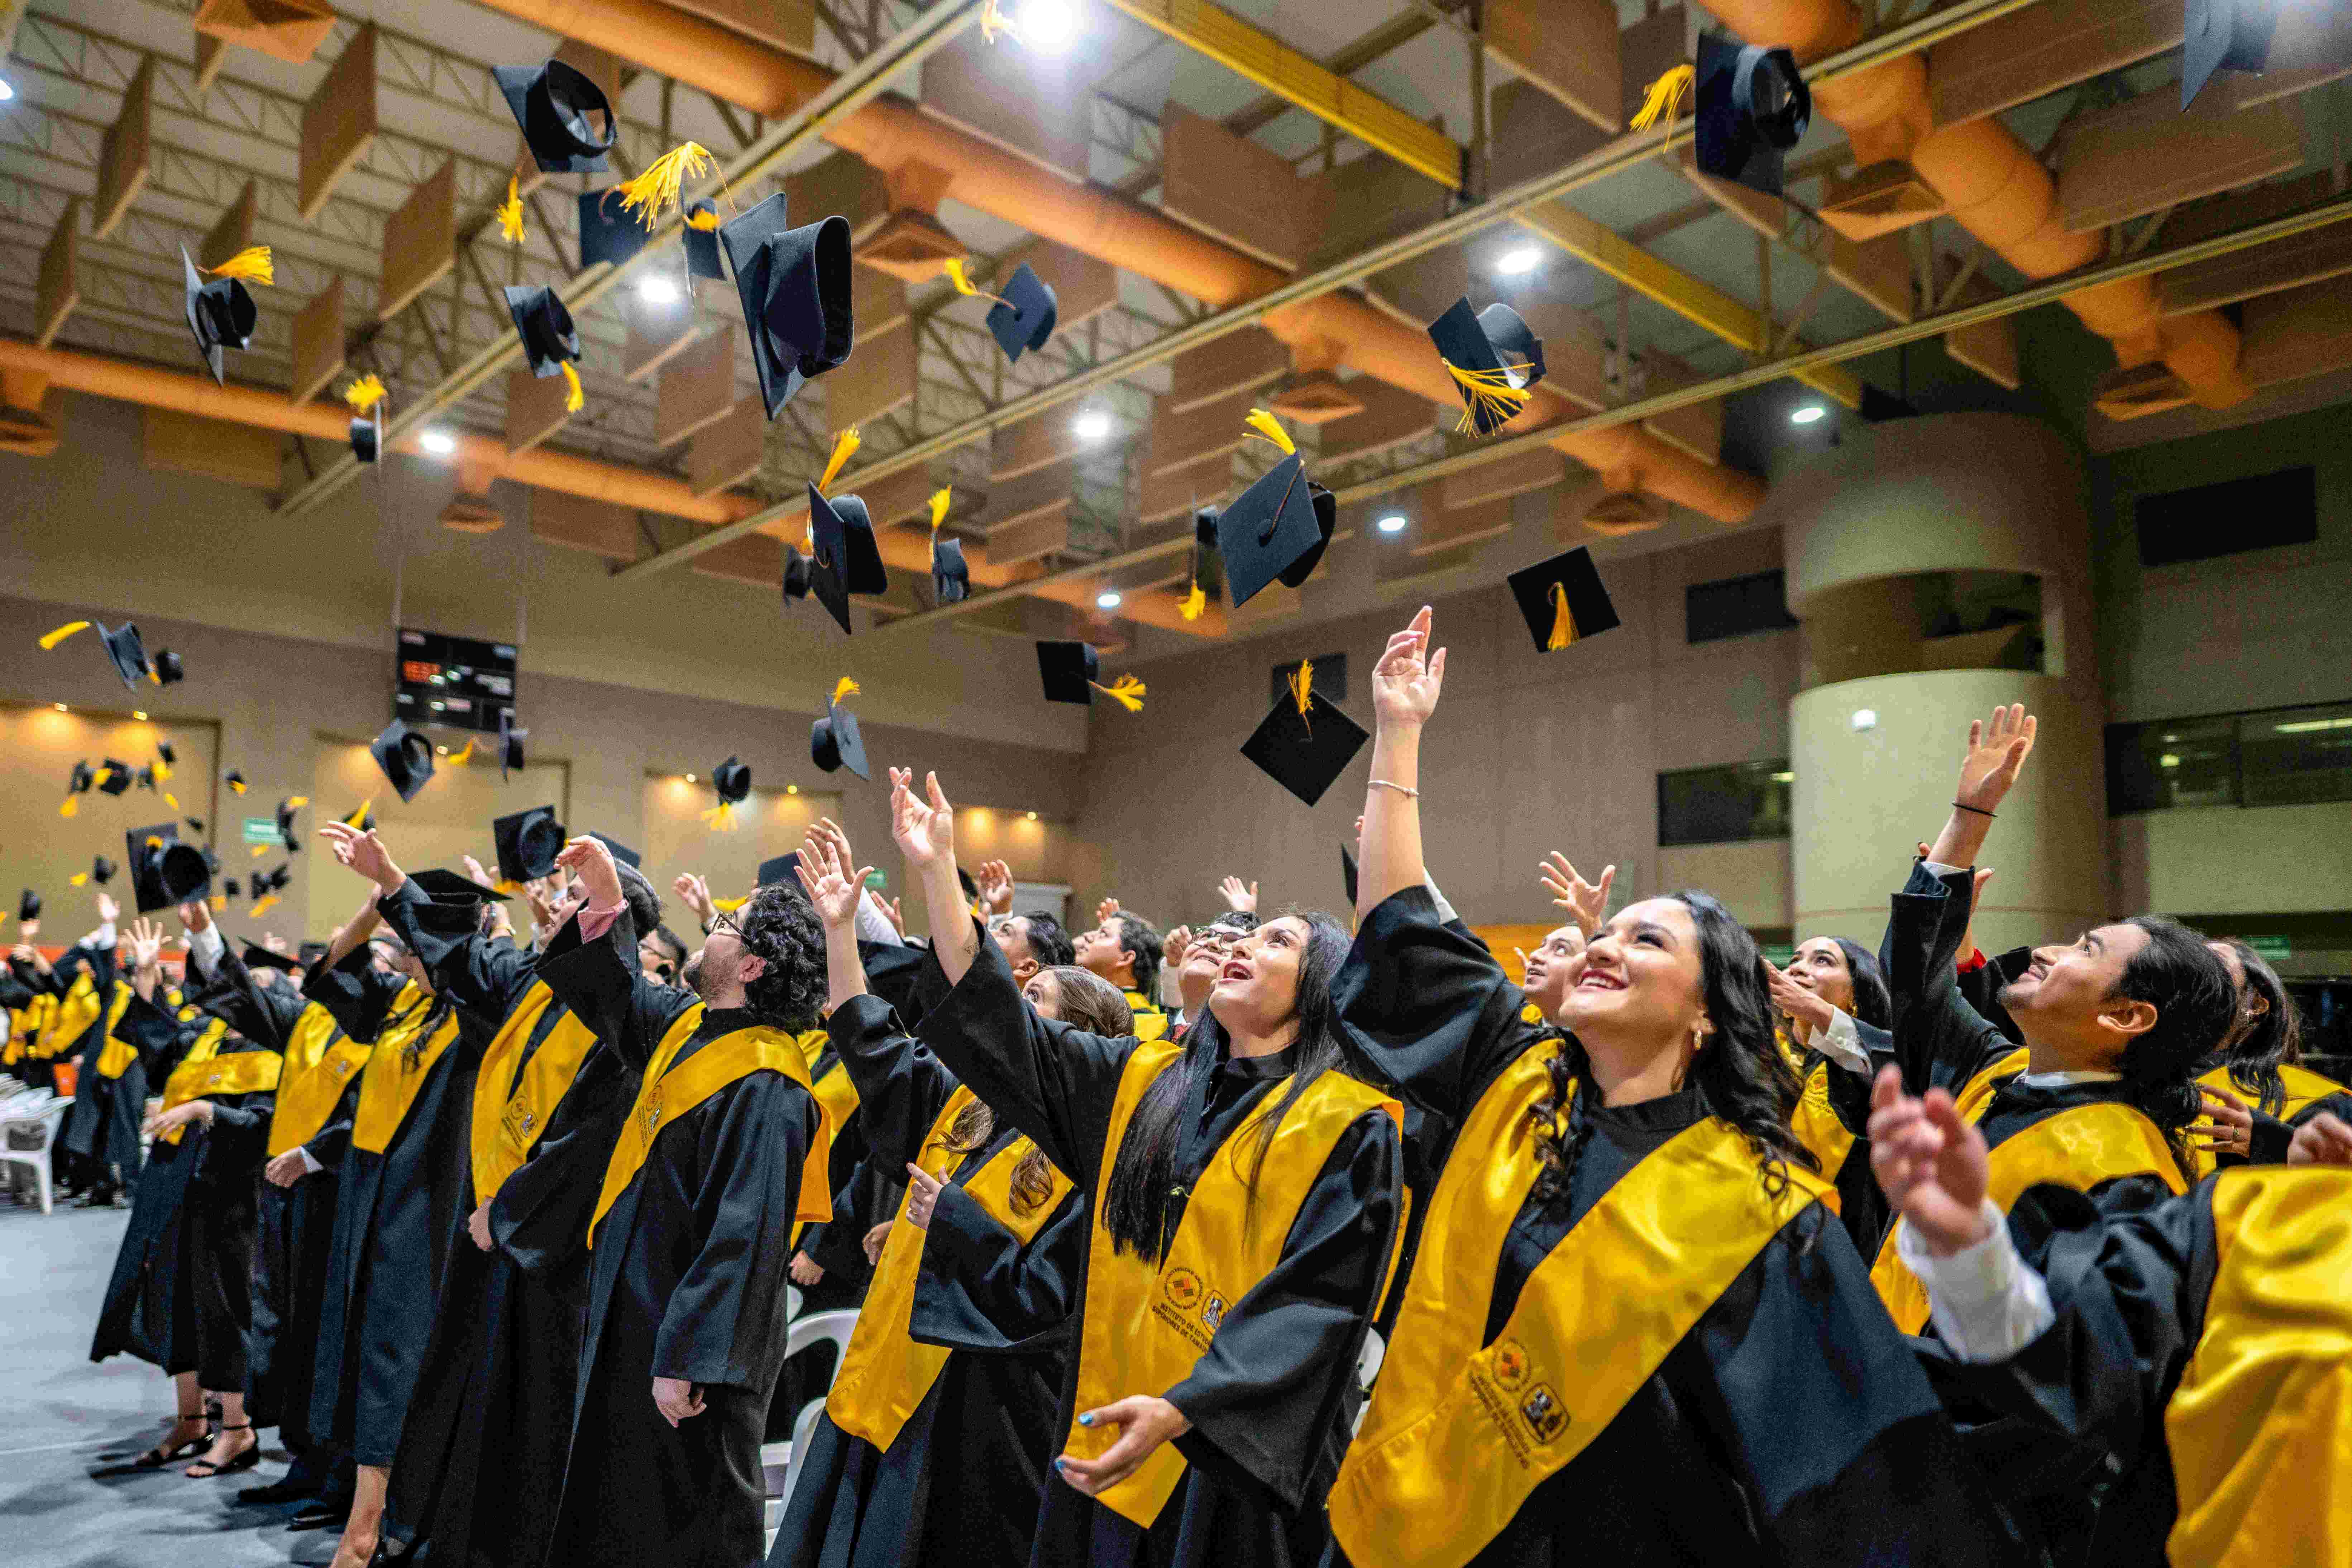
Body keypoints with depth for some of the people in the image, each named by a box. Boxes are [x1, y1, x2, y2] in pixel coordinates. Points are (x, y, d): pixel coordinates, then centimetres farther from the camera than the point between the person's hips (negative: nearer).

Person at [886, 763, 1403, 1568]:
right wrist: (937, 868, -1)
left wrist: (1179, 1409, -27)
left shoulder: (1347, 1124, -9)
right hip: (1110, 1426, 5)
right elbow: (1001, 1028, 4)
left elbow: (1314, 1297, -16)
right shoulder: (1144, 1079, 7)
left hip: (1237, 1446, -5)